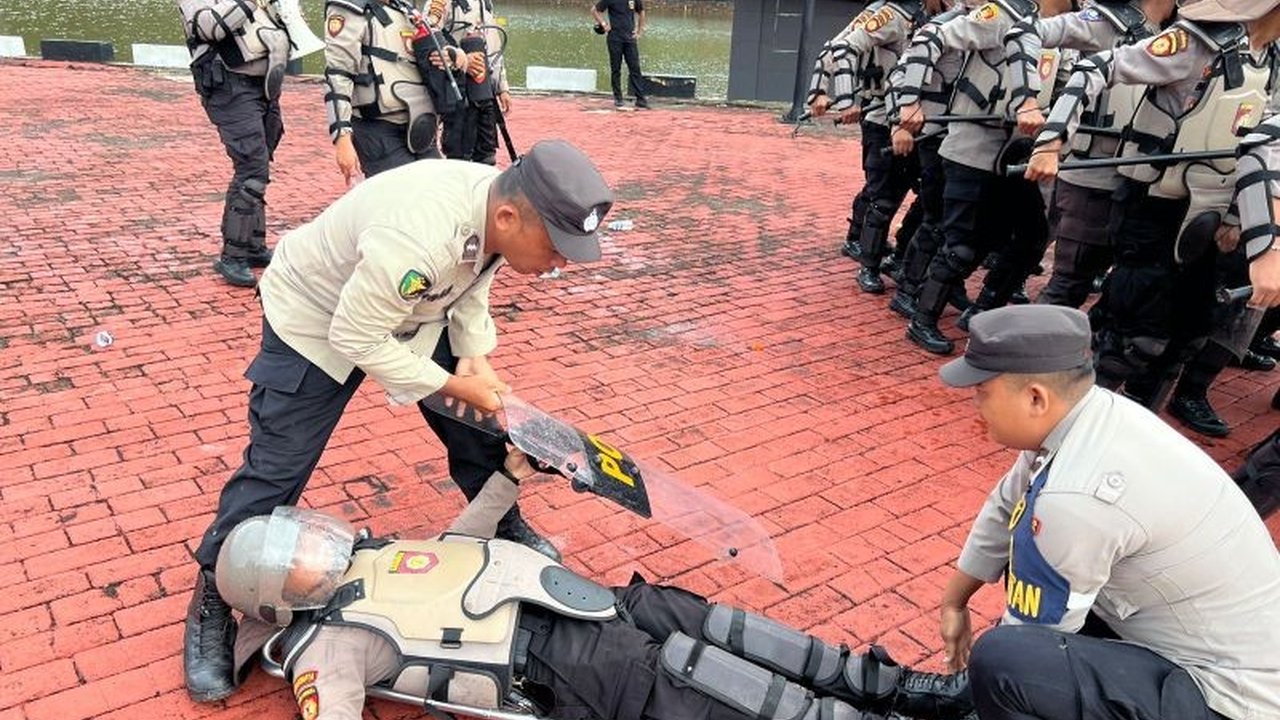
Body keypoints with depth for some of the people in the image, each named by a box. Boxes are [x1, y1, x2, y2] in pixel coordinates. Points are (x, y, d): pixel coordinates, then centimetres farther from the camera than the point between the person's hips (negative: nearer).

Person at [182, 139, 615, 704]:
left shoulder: (504, 206, -19)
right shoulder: (417, 236, -44)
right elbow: (357, 339, -34)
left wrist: (475, 357, -13)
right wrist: (453, 387, -27)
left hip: (411, 312, 7)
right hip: (317, 319, -7)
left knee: (479, 423, 7)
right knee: (275, 469, -5)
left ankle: (503, 524, 33)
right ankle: (212, 600, 16)